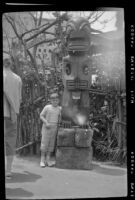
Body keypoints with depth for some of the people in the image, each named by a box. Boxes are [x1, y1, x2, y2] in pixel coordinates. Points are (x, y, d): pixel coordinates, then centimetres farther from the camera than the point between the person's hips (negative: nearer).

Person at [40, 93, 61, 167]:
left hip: (54, 128, 4)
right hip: (46, 128, -3)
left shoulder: (59, 109, 6)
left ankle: (48, 159, 14)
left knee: (51, 144, 6)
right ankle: (42, 160, 6)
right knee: (44, 143, -2)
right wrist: (46, 123, -14)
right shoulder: (47, 107, -5)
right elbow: (41, 115, -2)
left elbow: (60, 118, 17)